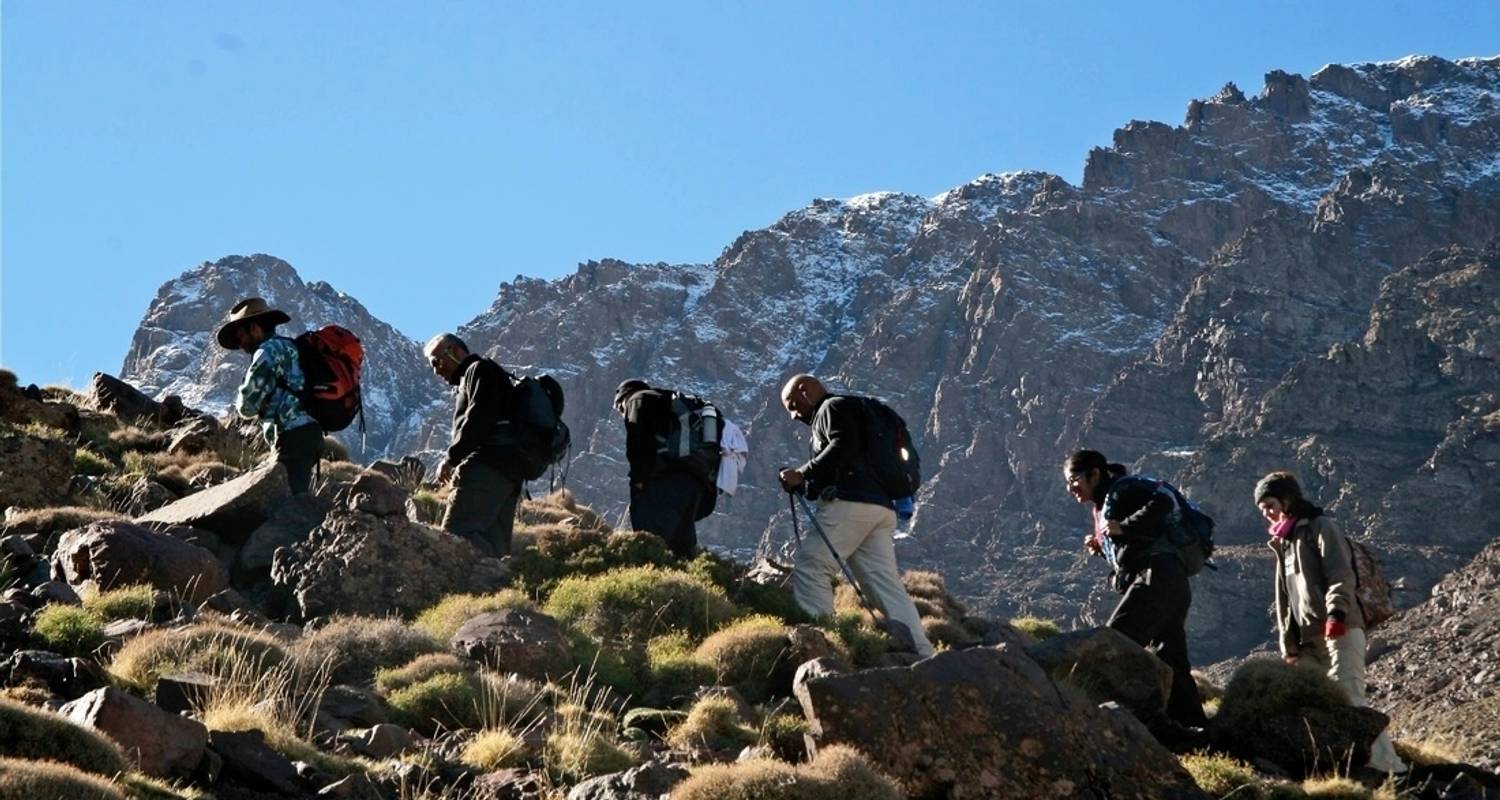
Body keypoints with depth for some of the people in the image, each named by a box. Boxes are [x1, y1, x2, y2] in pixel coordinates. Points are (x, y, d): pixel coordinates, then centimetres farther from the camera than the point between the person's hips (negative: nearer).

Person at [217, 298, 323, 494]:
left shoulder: (269, 350, -5)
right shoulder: (289, 347, 24)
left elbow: (248, 405, -7)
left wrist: (240, 396, 12)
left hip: (293, 436, -10)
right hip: (310, 433, 10)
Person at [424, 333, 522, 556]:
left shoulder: (480, 370, 5)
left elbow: (478, 417, -12)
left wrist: (451, 458, -12)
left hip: (488, 467, -10)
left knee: (456, 531, -23)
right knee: (495, 543, 3)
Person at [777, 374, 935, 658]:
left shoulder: (834, 407, 6)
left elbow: (843, 446, -14)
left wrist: (802, 474, -11)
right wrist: (804, 486, 17)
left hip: (851, 503, -9)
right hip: (880, 507, 9)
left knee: (810, 567, -9)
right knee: (886, 583, 0)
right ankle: (923, 656, -10)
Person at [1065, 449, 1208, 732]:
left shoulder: (1123, 488, 0)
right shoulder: (1104, 505, 27)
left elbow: (1163, 502, -17)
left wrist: (1124, 528, -17)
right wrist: (1102, 546, 12)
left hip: (1157, 576, -10)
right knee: (1169, 660, 9)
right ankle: (1193, 726, 10)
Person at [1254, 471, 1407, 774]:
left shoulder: (1320, 527, 2)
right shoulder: (1284, 543, 26)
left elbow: (1341, 575, -14)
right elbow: (1285, 600, 24)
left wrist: (1336, 613, -29)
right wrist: (1289, 647, 17)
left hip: (1340, 631, -9)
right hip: (1310, 640, 9)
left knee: (1348, 697, -20)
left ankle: (1388, 768, -24)